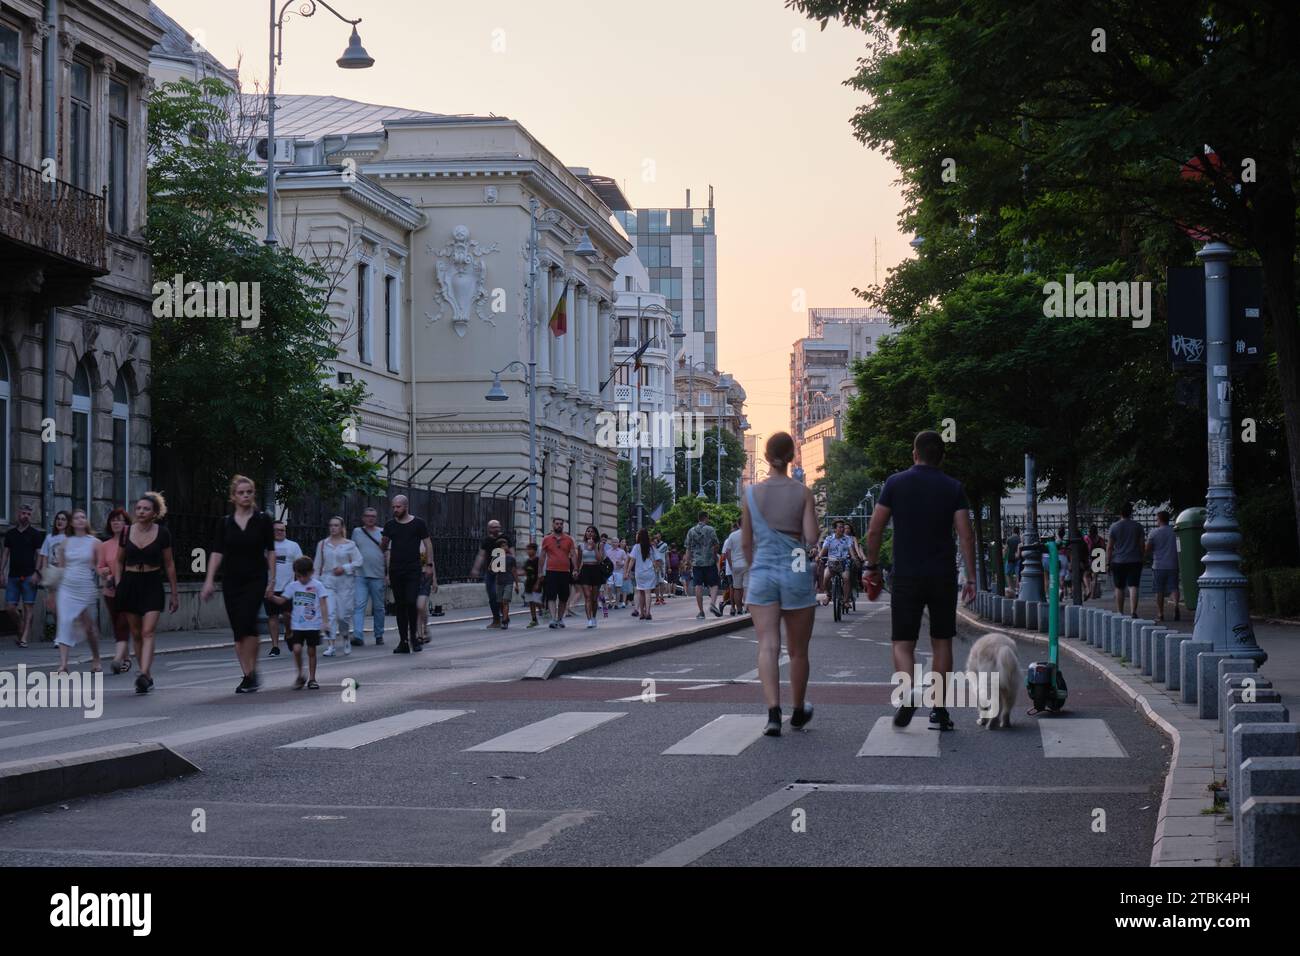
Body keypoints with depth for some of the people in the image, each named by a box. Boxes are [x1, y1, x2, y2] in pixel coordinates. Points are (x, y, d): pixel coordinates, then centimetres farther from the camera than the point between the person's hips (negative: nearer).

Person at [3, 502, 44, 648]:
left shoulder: (35, 533, 2)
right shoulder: (10, 533, 13)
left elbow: (40, 554, -2)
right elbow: (5, 553, 15)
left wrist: (36, 573, -13)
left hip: (28, 575, -4)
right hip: (13, 575, 4)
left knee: (28, 606, -5)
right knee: (10, 607, -1)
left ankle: (24, 637, -5)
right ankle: (21, 630, 21)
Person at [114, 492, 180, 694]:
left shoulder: (162, 533, -2)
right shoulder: (126, 532, 4)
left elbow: (169, 564, 5)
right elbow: (119, 561, 14)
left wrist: (174, 593, 7)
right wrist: (117, 586, 4)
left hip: (152, 584, -3)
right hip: (130, 584, 3)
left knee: (148, 632, -16)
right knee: (136, 633, 6)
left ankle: (144, 675, -27)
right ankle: (148, 677, 16)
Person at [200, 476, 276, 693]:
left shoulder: (263, 520, 1)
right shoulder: (225, 523, 6)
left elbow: (270, 552, 2)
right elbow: (217, 553, 1)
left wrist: (272, 581, -2)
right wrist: (209, 581, -9)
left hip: (256, 579, -3)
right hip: (231, 580, 3)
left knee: (246, 621, -21)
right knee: (238, 629, 3)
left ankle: (252, 672, -10)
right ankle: (248, 676, 10)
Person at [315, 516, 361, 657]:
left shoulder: (349, 544, 3)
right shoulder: (322, 544, 9)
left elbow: (359, 561, -1)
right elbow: (317, 565, 14)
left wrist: (344, 568, -12)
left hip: (345, 582, -1)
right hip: (328, 581, 1)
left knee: (344, 614, 0)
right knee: (329, 613, -12)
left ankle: (345, 637, 27)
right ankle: (332, 645, -12)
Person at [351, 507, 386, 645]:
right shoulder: (357, 532, 10)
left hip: (377, 576, 0)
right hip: (360, 575, 0)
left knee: (378, 607, 8)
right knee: (358, 605, -12)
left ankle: (379, 635, 20)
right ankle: (358, 636, -19)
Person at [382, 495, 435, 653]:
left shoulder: (419, 524, 2)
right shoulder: (390, 525, 9)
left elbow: (428, 545, 6)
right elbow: (383, 544, 19)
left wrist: (429, 565, 0)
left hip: (413, 570, -3)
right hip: (395, 571, 3)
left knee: (412, 602, -14)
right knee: (400, 606, 3)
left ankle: (413, 636, 3)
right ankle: (403, 642, 6)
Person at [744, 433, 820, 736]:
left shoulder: (751, 493, 1)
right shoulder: (803, 492, -4)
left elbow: (746, 543, 6)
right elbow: (811, 538, -10)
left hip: (762, 574, 1)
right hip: (797, 574, 0)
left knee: (768, 646, -6)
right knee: (797, 650, 14)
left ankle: (773, 712, -24)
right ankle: (798, 711, 30)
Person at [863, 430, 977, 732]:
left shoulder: (896, 483, 0)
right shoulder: (953, 488, 2)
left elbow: (874, 530, -2)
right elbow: (966, 534, -5)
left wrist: (871, 565, 10)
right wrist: (971, 578, -1)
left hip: (906, 576, -1)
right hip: (943, 576, 1)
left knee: (903, 642, 4)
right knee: (942, 642, 12)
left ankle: (907, 692, -22)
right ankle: (939, 709, 11)